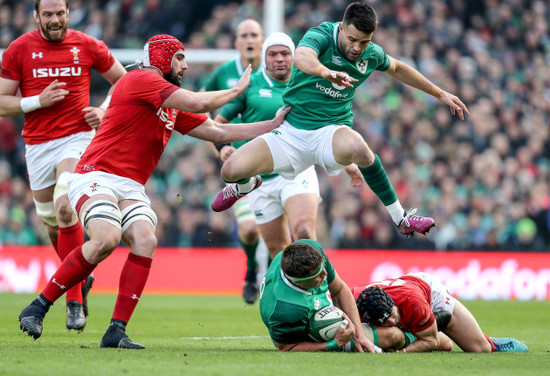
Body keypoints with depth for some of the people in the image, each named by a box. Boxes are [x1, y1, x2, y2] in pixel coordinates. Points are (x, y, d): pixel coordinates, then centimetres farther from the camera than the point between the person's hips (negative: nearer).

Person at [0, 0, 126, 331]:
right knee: (51, 222, 10)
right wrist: (38, 101, -13)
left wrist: (106, 110, -1)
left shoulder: (88, 46, 1)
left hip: (77, 137, -3)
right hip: (38, 145, 3)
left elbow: (122, 79, 15)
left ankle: (74, 298, -19)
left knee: (64, 207, -24)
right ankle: (82, 280, 37)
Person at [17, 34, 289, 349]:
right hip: (96, 177, -8)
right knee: (106, 239, -31)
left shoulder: (174, 110, 21)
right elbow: (199, 103, -13)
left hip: (131, 188, 8)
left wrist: (273, 125, 20)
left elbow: (217, 132, 23)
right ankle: (38, 307, -17)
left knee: (146, 240, -20)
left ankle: (117, 332, -21)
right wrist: (237, 89, 3)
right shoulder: (140, 80, -6)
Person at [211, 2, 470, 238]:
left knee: (357, 148, -39)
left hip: (332, 131, 1)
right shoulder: (321, 36, -16)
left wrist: (440, 94, 27)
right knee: (231, 170, -18)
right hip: (292, 129, -1)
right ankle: (247, 185, 24)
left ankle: (400, 217, -22)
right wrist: (326, 72, -62)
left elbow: (398, 68, 23)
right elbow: (301, 57, -41)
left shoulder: (371, 55, -1)